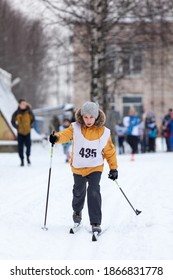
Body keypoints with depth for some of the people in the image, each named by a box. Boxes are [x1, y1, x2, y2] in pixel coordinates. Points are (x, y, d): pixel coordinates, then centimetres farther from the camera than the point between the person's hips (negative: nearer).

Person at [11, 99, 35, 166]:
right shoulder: (16, 113, -4)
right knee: (20, 147, 0)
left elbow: (33, 119, 13)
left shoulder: (28, 111, -3)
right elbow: (13, 121, 8)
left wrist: (30, 125, 4)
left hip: (27, 132, 0)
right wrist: (17, 127, -2)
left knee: (28, 145, -14)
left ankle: (28, 157, 10)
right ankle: (22, 160, 11)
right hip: (20, 133, 0)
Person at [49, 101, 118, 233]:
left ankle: (96, 222, -10)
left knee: (94, 192, -16)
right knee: (79, 191, 18)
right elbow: (66, 134, -29)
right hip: (78, 167, 1)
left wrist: (114, 168, -1)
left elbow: (110, 151, -1)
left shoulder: (103, 132, -9)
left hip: (95, 168, -1)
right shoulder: (75, 128, -11)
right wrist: (57, 137, -52)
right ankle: (77, 211, 49)